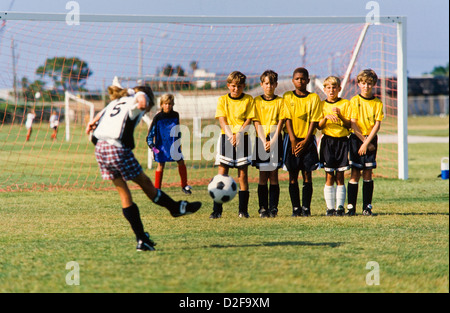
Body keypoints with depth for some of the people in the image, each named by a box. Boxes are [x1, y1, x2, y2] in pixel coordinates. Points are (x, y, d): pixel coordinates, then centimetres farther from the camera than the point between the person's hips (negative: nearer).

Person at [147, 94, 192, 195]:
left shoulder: (175, 115, 2)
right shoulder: (158, 117, -10)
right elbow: (151, 132, -6)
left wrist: (178, 142, 20)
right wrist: (151, 144, -15)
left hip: (174, 144, 4)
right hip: (161, 145, -4)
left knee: (181, 162, 2)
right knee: (161, 165, -3)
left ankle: (184, 185, 16)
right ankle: (157, 189, 5)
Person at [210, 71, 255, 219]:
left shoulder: (248, 99, 5)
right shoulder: (222, 100, 6)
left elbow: (248, 120, -2)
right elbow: (222, 120, -3)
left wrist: (238, 135, -17)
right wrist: (230, 136, -19)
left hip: (243, 138, 0)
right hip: (226, 138, 0)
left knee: (243, 174, 0)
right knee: (222, 173, -5)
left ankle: (243, 210, 4)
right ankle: (217, 210, -5)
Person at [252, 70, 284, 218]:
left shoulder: (280, 101, 5)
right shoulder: (257, 101, 6)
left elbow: (280, 122, -1)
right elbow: (257, 123, 1)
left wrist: (272, 141, -11)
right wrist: (264, 142, -10)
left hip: (275, 141, 0)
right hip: (261, 142, 0)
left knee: (273, 176, -2)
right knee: (263, 176, -1)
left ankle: (273, 208, 0)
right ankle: (263, 208, 1)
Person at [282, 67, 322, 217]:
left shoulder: (314, 98, 2)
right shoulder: (287, 97, 5)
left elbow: (314, 121, -2)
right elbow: (288, 119, 0)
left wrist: (305, 141, -10)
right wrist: (293, 141, -10)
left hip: (307, 140, -1)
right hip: (292, 140, 1)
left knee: (307, 174, -2)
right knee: (293, 175, 1)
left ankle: (306, 207, 2)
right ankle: (296, 207, 6)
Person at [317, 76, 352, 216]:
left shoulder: (346, 104, 5)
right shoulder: (322, 105, 7)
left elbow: (349, 124, 0)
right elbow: (319, 126, 0)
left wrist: (340, 116, -17)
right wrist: (326, 117, -18)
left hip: (342, 141, 0)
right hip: (328, 141, 0)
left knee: (340, 176, -1)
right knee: (329, 176, -3)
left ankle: (340, 206, 1)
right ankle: (330, 207, 0)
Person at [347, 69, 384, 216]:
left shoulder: (377, 103, 3)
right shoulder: (354, 101, -1)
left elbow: (377, 124, -3)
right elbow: (353, 124, -6)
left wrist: (367, 142, -13)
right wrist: (364, 141, -11)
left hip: (371, 139, 2)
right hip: (356, 138, -2)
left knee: (368, 174, 1)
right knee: (355, 174, -4)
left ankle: (367, 207, 5)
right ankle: (351, 207, -2)